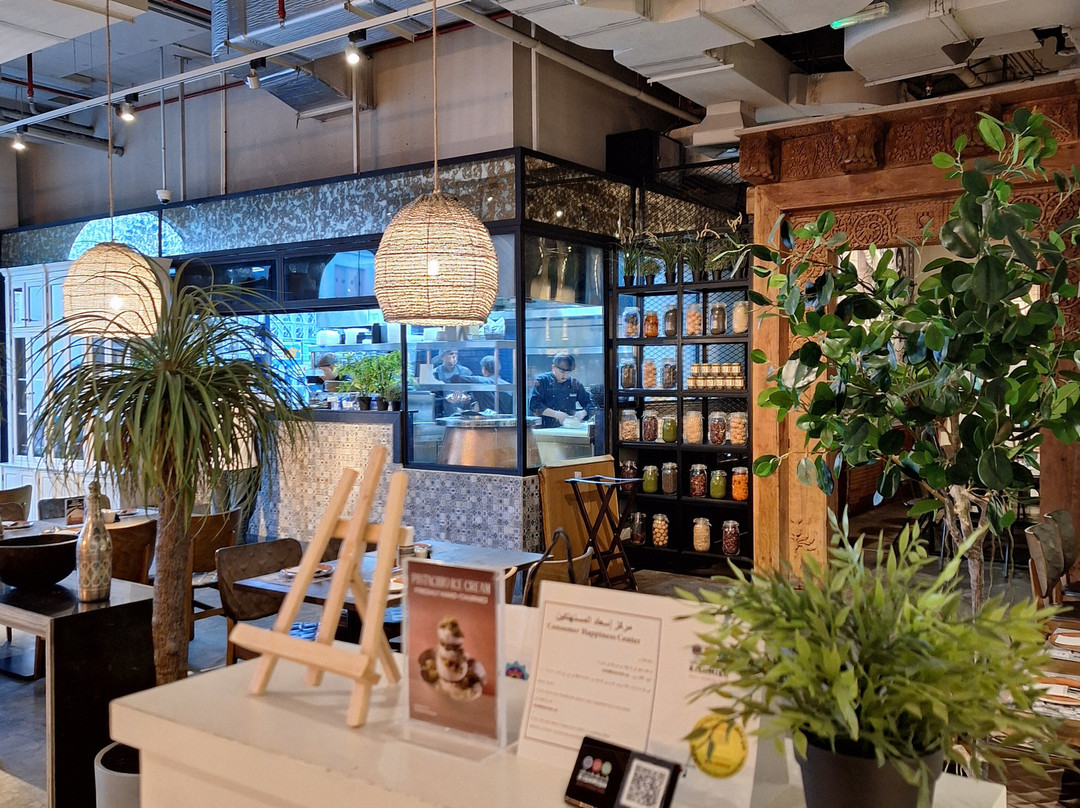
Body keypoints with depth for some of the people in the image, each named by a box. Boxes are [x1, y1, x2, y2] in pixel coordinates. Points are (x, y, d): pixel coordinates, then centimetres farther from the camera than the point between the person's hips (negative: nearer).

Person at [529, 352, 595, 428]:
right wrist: (555, 414, -18)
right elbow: (534, 404, -9)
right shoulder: (542, 381, 1)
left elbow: (589, 404, 15)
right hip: (546, 429, -1)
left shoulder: (574, 384, 11)